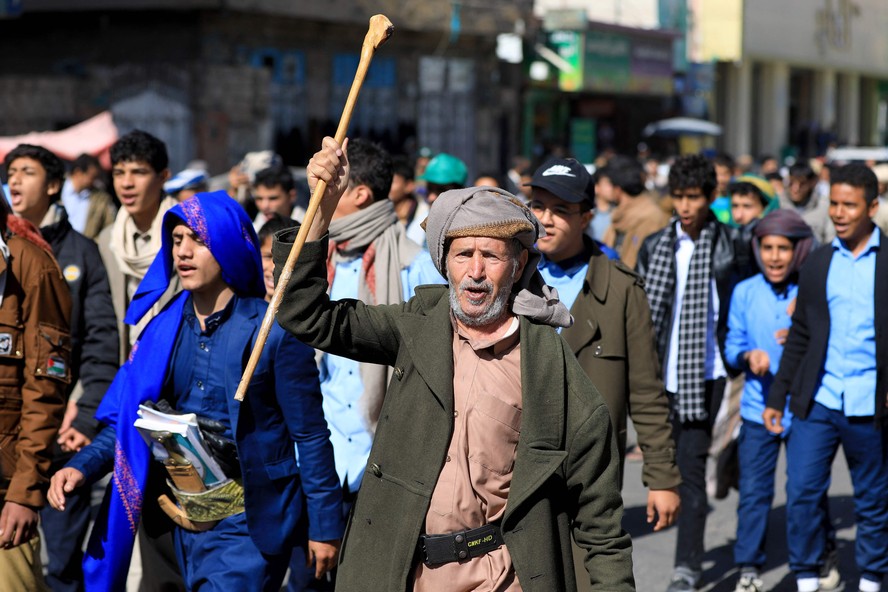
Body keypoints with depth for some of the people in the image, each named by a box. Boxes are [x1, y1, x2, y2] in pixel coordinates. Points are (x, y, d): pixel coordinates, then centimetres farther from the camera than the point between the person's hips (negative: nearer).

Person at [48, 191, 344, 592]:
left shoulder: (274, 331, -10)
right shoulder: (163, 326, 3)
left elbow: (310, 436, -7)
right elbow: (126, 418, 8)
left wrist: (325, 525, -7)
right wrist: (83, 466, -8)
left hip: (250, 523, -5)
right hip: (186, 521, 5)